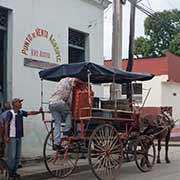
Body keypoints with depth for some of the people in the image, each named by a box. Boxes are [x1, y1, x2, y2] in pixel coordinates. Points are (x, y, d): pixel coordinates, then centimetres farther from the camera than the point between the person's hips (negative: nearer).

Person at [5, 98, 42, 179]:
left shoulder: (21, 112, 9)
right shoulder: (10, 113, -10)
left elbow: (30, 113, 1)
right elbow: (6, 124, -10)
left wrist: (38, 112, -17)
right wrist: (6, 136, -14)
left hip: (19, 137, 7)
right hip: (12, 137, -7)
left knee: (18, 156, 10)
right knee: (12, 156, -3)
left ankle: (14, 171, 20)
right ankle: (10, 172, 8)